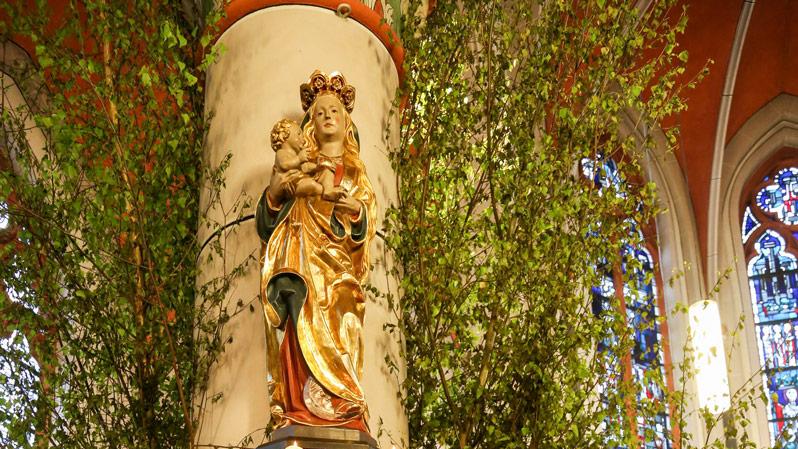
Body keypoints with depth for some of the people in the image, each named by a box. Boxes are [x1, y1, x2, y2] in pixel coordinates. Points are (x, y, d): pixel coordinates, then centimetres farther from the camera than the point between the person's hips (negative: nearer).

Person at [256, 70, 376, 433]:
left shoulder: (356, 172, 24)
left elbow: (367, 221, 8)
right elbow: (268, 216, 10)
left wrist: (356, 209, -14)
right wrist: (275, 190, -11)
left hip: (338, 261, 1)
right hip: (299, 254, -1)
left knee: (335, 330, -17)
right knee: (303, 325, -20)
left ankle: (342, 411, -24)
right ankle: (299, 406, -28)